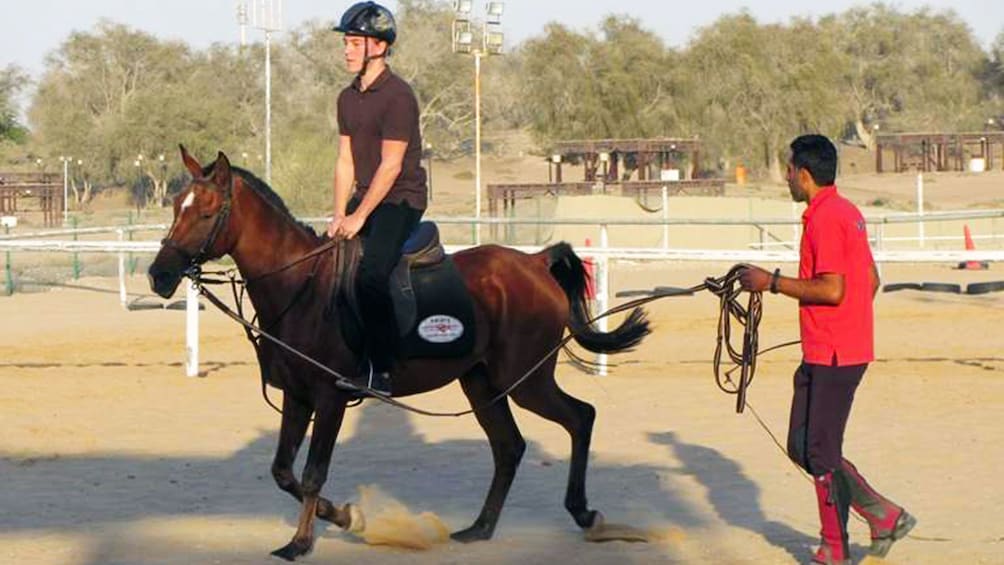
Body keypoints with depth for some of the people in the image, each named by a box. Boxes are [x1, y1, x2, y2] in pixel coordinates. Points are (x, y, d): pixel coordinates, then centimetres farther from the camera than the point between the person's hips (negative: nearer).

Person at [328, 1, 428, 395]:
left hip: (401, 200, -9)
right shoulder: (348, 98, 11)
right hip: (365, 199, 9)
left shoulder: (397, 96, -15)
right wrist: (339, 216, -1)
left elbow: (391, 165, -18)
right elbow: (345, 162, 10)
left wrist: (359, 217, -18)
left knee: (370, 274, -25)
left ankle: (380, 370, -21)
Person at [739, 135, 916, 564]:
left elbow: (832, 289, -24)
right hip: (822, 353, 10)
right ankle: (884, 516, 16)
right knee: (801, 447, 13)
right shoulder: (846, 212, 14)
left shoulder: (826, 219, -17)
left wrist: (772, 282, -17)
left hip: (832, 356, -10)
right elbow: (871, 279, 19)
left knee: (820, 453, -3)